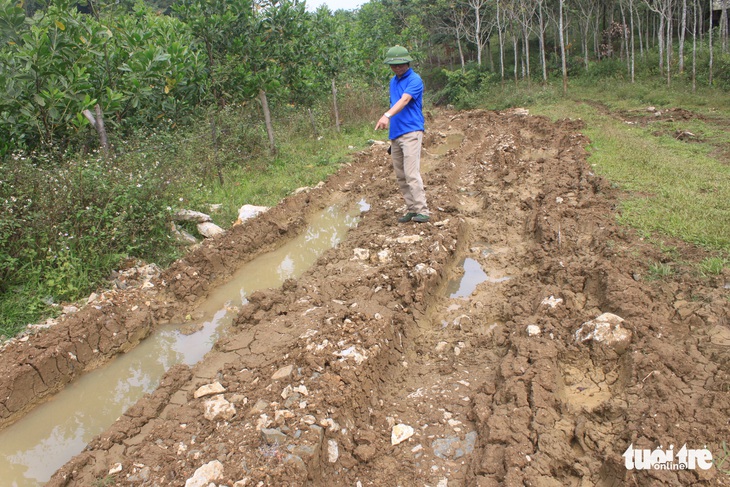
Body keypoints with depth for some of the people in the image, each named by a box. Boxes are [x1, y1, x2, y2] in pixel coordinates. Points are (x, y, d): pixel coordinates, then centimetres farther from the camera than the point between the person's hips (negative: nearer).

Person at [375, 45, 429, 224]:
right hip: (395, 134, 8)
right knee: (401, 176, 7)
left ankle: (422, 211, -13)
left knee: (412, 173, -16)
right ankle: (411, 209, 13)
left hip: (411, 132, -8)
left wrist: (387, 115, -38)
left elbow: (404, 100, -23)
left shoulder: (414, 80, -7)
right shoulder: (393, 81, 19)